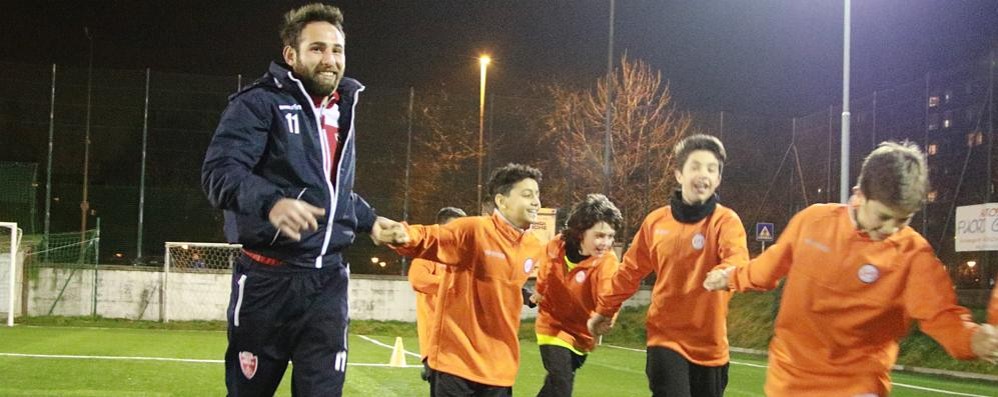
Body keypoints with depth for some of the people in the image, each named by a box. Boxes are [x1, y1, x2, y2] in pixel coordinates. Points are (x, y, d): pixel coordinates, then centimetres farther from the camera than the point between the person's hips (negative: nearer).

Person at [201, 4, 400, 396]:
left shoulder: (342, 111, 17)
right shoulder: (261, 102, -7)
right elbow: (219, 170, -21)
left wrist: (369, 220, 26)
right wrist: (270, 202, -37)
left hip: (328, 281, 6)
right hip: (268, 279, -5)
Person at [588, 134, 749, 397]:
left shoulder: (725, 220, -8)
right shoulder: (656, 221, 1)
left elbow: (738, 259, -29)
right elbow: (630, 271, 13)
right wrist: (604, 311, 21)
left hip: (709, 343, 0)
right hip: (666, 337, 0)